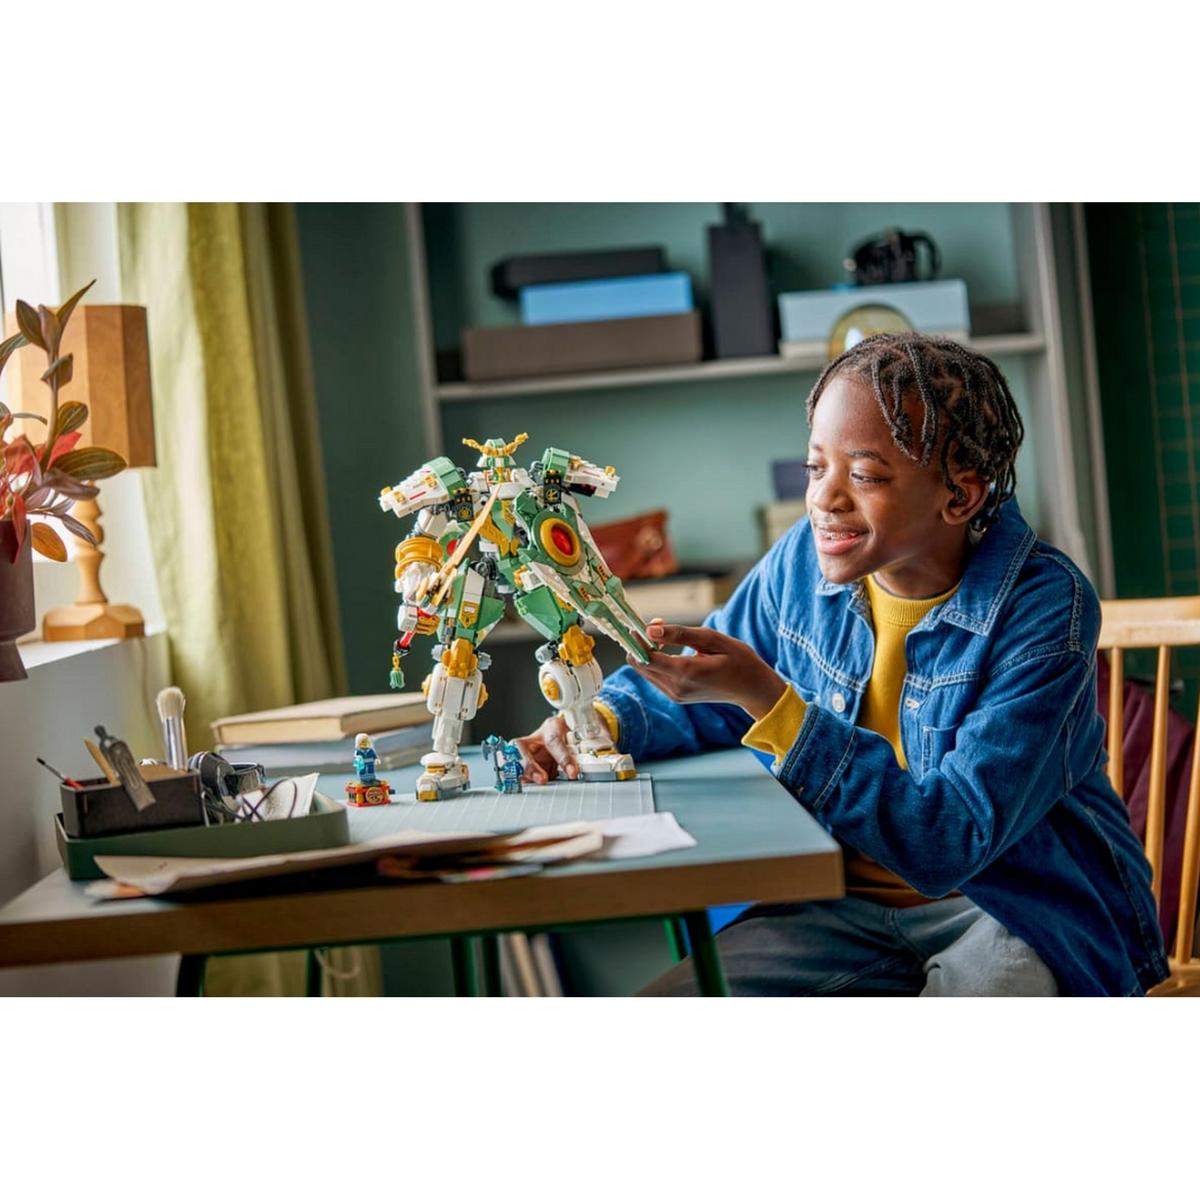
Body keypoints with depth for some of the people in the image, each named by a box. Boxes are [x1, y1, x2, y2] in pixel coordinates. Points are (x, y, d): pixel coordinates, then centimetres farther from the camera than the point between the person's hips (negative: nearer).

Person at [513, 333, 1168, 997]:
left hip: (1022, 910, -3)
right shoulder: (805, 559, -3)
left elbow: (949, 842, -28)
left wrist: (765, 698, -33)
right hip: (847, 904, 3)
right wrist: (602, 719, -10)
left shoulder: (1044, 607, -20)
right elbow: (696, 698, 14)